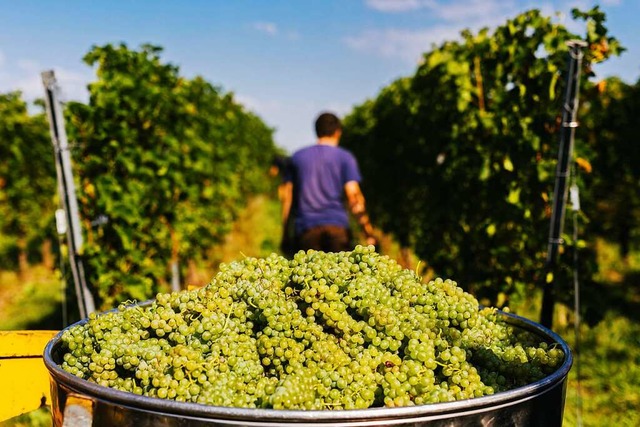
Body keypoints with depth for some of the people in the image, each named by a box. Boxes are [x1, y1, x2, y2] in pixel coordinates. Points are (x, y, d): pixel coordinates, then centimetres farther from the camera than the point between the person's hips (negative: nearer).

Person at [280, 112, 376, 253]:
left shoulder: (297, 157, 13)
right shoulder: (345, 157, 5)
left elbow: (287, 197, 11)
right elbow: (354, 195, -4)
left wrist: (285, 234, 14)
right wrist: (368, 233, -2)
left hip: (305, 227, 2)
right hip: (337, 226, -2)